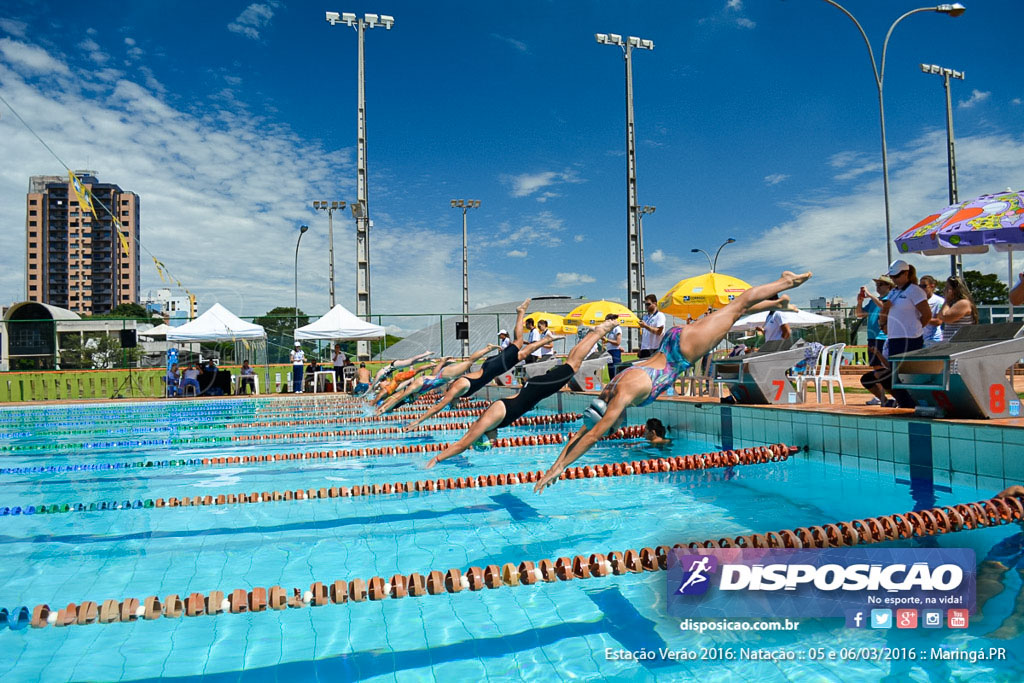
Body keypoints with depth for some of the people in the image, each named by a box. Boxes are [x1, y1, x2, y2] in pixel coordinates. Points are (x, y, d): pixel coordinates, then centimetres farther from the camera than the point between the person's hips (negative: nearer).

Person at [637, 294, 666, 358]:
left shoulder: (660, 315, -3)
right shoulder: (645, 317, 18)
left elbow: (659, 332, -14)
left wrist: (646, 326, -18)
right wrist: (640, 349, 14)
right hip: (645, 349, 7)